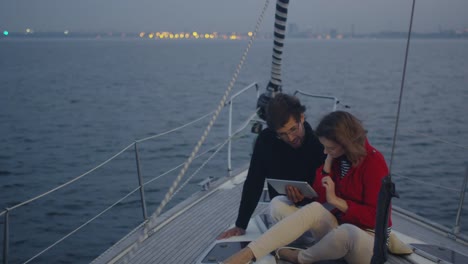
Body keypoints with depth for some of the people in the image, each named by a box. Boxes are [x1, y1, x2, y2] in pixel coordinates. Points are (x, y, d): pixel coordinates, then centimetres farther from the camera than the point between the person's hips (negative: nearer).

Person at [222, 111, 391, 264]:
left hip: (368, 239, -5)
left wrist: (336, 200, -20)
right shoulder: (337, 156, 3)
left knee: (348, 232, -41)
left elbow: (375, 216, -17)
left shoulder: (374, 163, -16)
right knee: (314, 209, -26)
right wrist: (328, 161, -8)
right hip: (340, 228, 5)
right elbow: (320, 197, 0)